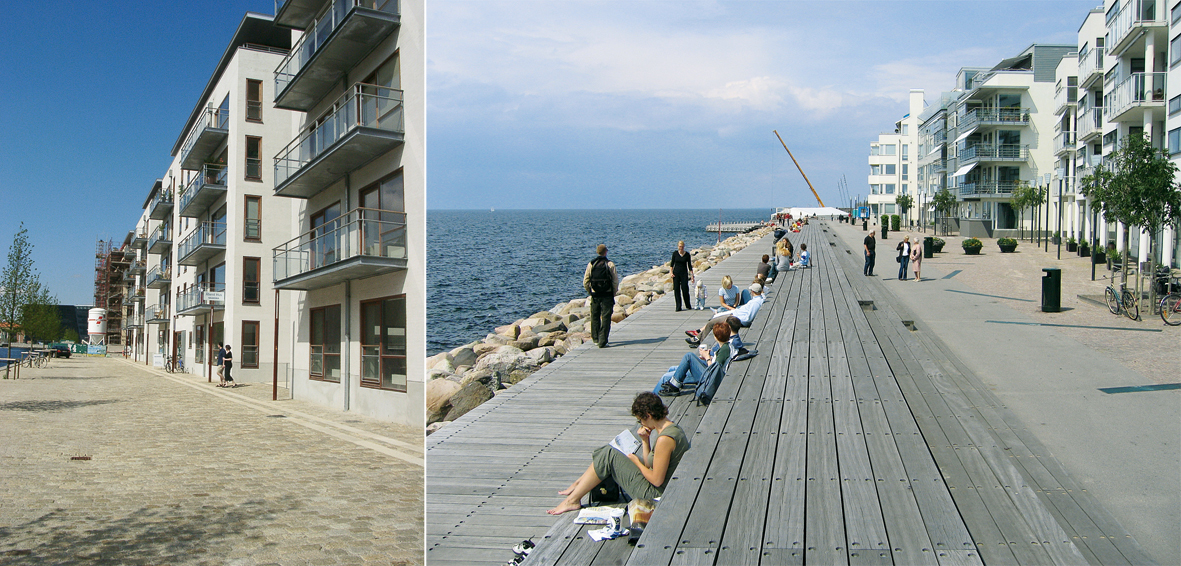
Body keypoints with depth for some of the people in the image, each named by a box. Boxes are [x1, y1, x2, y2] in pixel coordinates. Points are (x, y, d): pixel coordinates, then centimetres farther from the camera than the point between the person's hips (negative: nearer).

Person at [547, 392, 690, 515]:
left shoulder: (665, 439, -25)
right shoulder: (672, 428, 7)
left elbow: (657, 480, -23)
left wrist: (636, 461, -8)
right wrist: (645, 440, -3)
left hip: (653, 494, -10)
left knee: (608, 455, -11)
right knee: (606, 453, 12)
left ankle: (573, 500, -3)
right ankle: (577, 486, 17)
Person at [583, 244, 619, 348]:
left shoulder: (591, 264, 1)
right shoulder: (610, 264, -5)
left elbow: (585, 282, 2)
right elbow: (615, 281, -7)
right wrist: (613, 293, 5)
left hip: (595, 295, 2)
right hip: (607, 295, -2)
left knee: (595, 317, 16)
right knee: (606, 318, 0)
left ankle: (596, 338, 24)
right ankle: (602, 341, -6)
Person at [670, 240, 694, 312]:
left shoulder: (687, 254, -2)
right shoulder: (675, 253, 0)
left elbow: (689, 265, 1)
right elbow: (672, 263, 8)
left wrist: (692, 275, -2)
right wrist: (671, 272, -1)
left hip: (684, 273, -1)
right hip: (676, 272, 1)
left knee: (685, 289, -4)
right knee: (676, 289, -1)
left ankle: (688, 305, 16)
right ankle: (678, 307, 3)